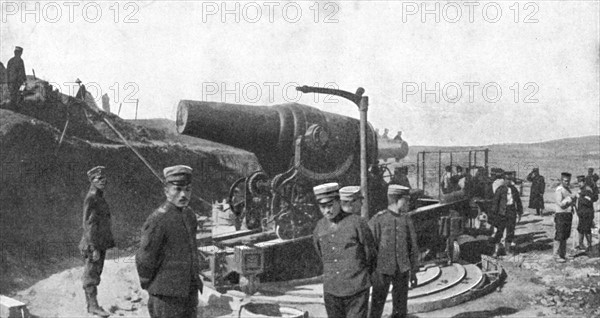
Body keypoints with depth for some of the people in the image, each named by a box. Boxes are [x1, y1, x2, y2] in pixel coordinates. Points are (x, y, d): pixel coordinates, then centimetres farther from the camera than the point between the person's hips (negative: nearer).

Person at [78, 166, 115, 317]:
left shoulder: (100, 198, 13)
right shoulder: (90, 199, -16)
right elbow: (88, 225, -19)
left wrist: (108, 243, 19)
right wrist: (94, 248, -23)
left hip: (101, 244, 9)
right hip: (93, 244, -9)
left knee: (94, 274, 12)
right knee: (91, 276, -4)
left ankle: (90, 304, 17)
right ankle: (93, 305, -2)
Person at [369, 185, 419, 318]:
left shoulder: (407, 220, 4)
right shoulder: (377, 220, -9)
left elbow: (413, 247, 10)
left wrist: (414, 272, 9)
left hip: (402, 272, 4)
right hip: (382, 271, -4)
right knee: (376, 307, 1)